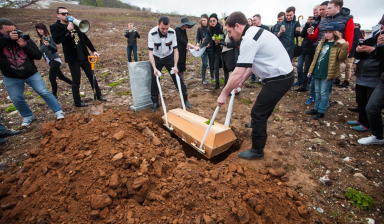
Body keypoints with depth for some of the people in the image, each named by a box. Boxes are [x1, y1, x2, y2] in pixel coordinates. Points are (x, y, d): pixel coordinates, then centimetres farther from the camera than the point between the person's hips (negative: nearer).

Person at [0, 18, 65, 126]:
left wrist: (26, 46, -24)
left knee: (44, 92, -5)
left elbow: (39, 56, -10)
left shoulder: (25, 39, -7)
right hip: (11, 78, 2)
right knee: (17, 99, 6)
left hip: (31, 73, -1)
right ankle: (27, 116, 26)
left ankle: (58, 111, 4)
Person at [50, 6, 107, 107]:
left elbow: (85, 38, 14)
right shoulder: (55, 27, -3)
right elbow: (56, 40, -20)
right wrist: (68, 29, -25)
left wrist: (93, 50, 6)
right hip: (73, 58, -4)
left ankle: (99, 95, 24)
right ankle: (77, 102, 16)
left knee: (92, 77, 10)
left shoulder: (75, 24, 12)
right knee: (76, 81, 2)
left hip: (84, 56, 5)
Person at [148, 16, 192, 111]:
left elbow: (175, 50, -15)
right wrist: (154, 68, -36)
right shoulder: (152, 33, -24)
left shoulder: (172, 32, -20)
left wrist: (175, 65, -25)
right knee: (154, 78, -7)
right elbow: (151, 52, -25)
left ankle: (185, 99, 10)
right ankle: (155, 102, 8)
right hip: (157, 58, 0)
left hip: (169, 57, 1)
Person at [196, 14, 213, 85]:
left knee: (212, 63, 9)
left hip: (211, 48, 0)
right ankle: (203, 79, 9)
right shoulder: (200, 29, 1)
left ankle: (212, 76, 29)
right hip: (203, 49, 0)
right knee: (205, 64, -4)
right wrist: (197, 43, -15)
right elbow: (198, 37, 5)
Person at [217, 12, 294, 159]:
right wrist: (242, 81, 12)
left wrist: (223, 94, -16)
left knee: (257, 113, -5)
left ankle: (257, 150, 10)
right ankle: (258, 125, 57)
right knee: (263, 108, 30)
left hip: (279, 79, -10)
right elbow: (252, 63, 16)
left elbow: (237, 74, -25)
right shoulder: (254, 32, 11)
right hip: (283, 75, 10)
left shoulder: (249, 40, -22)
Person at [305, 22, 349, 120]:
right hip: (317, 72, 6)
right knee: (317, 92, 15)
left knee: (324, 93, 1)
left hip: (327, 74, -6)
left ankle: (321, 111, 11)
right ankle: (316, 108, 27)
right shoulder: (322, 43, 12)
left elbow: (341, 58, -18)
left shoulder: (338, 45, -6)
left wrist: (345, 46, -29)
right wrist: (311, 69, 13)